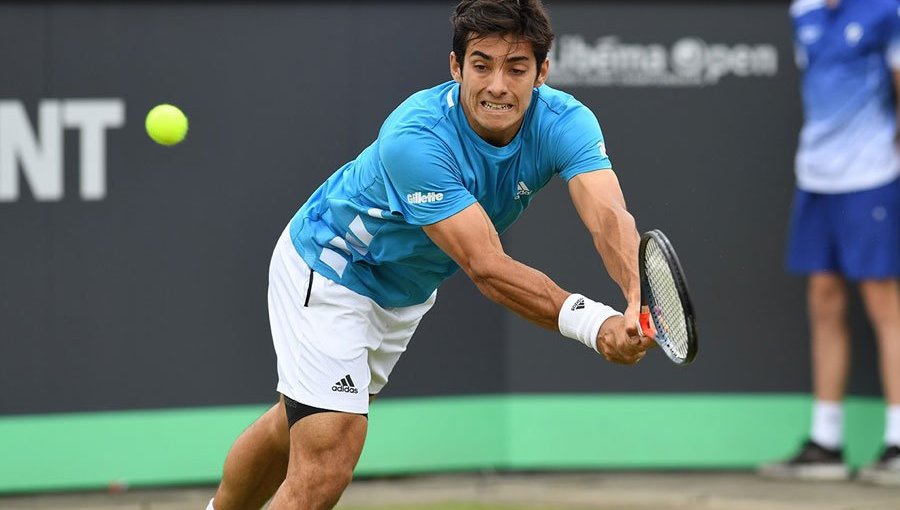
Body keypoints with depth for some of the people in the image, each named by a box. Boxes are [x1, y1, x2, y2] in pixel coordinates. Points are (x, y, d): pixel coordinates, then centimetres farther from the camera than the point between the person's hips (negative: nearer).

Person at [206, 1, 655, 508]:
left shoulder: (565, 122, -24)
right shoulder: (414, 139, -39)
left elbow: (609, 218, -40)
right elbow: (485, 267, -42)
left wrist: (639, 300, -61)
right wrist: (594, 321, -54)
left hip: (408, 288, 6)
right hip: (329, 269, -6)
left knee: (298, 426, 25)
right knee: (325, 469, -17)